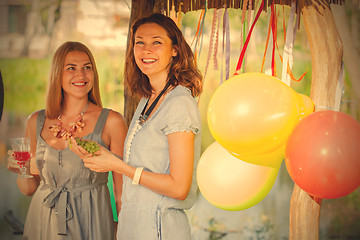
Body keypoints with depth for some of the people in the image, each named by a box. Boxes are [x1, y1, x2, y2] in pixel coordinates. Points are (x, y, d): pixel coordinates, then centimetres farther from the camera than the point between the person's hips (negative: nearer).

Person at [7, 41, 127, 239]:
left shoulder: (111, 121, -8)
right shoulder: (37, 121, 3)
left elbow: (122, 189, -6)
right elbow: (30, 188, 10)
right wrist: (20, 172, -10)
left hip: (90, 221, -3)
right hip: (43, 222, 3)